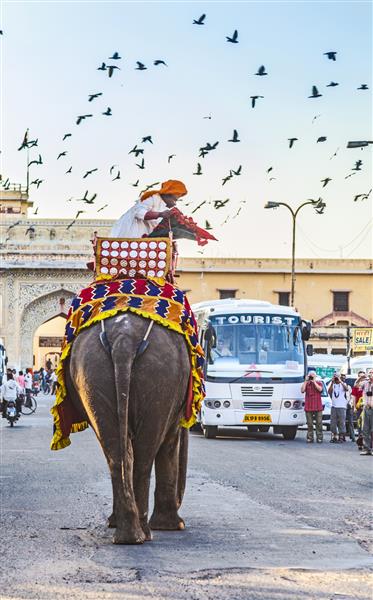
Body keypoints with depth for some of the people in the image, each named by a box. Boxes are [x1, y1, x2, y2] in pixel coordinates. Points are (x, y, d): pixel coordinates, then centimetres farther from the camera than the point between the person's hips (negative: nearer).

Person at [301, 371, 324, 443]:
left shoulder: (319, 383, 10)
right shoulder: (306, 384, 13)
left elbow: (320, 389, -11)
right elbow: (302, 390, -4)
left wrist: (314, 381, -7)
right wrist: (306, 381, -4)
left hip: (318, 407, -1)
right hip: (308, 407, 1)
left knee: (319, 423, -3)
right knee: (309, 424, 0)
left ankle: (319, 438, -1)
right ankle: (310, 438, 3)